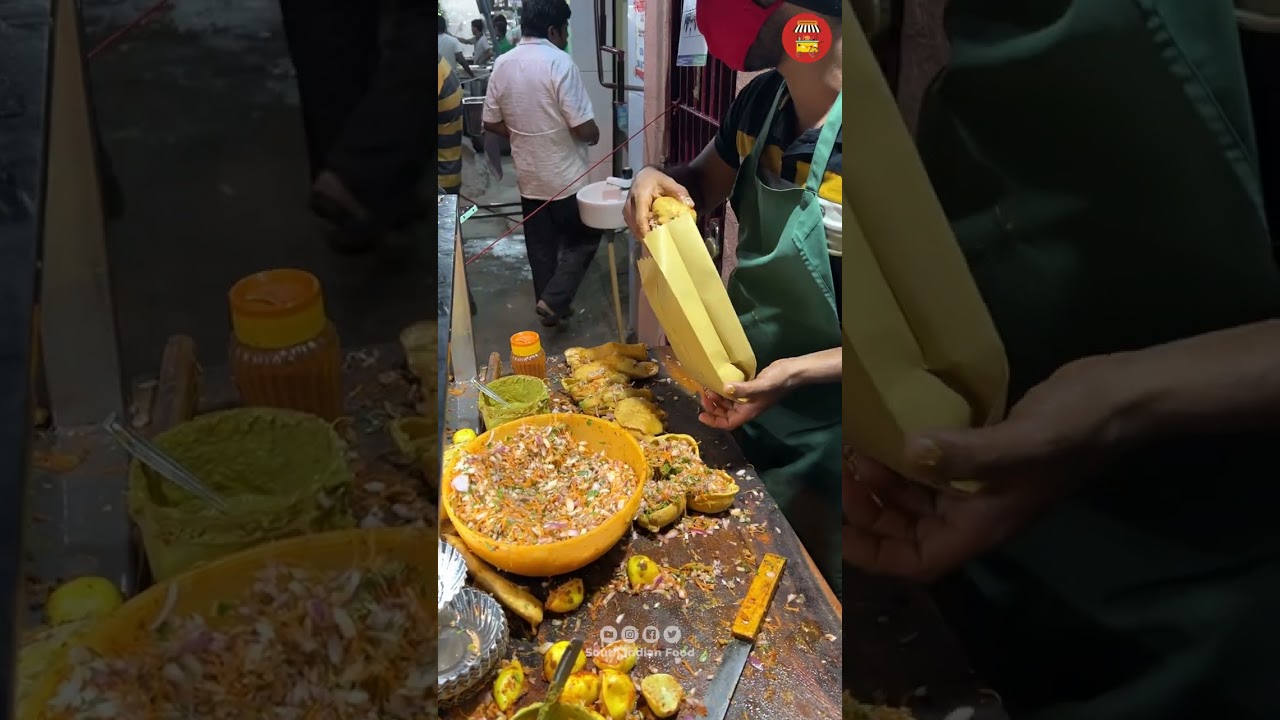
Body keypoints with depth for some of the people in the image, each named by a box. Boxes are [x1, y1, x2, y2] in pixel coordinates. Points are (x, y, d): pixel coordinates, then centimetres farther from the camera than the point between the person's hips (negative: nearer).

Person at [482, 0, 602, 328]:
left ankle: (548, 302, 27)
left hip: (528, 176, 6)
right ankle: (554, 300, 4)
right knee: (583, 238, 12)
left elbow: (491, 122, 7)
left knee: (541, 246, 17)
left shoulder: (502, 64, 0)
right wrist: (594, 137, 1)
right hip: (566, 176, -6)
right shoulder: (560, 62, -19)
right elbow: (584, 128, -21)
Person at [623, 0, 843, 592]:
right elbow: (706, 184, 13)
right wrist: (656, 180, -10)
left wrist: (799, 372, -32)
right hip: (743, 392, 6)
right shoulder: (761, 102, -8)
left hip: (819, 427, -6)